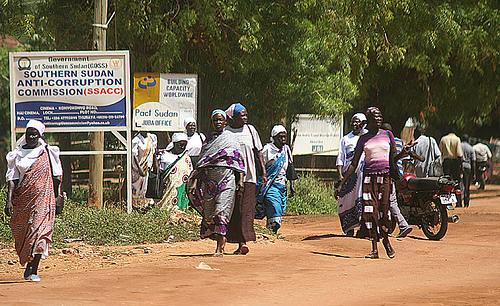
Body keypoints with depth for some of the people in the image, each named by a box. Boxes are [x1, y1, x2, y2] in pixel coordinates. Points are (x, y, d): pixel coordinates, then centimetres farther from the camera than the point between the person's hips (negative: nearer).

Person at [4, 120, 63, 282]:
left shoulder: (48, 153, 5)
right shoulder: (18, 154, 7)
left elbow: (56, 177, 10)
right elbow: (12, 179, 4)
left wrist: (59, 196, 5)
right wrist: (9, 200, -5)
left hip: (43, 197, -2)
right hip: (22, 198, 2)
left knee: (39, 230, -14)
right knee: (21, 233, 6)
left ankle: (33, 270, -13)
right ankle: (29, 264, 29)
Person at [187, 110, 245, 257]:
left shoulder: (231, 138, 6)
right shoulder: (208, 140, 16)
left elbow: (239, 160, 4)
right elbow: (201, 163, 15)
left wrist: (240, 179, -5)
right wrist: (195, 182, 6)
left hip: (227, 178, -4)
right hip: (210, 179, 4)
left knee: (221, 211, -14)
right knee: (209, 212, 1)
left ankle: (220, 247, -16)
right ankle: (220, 241, 18)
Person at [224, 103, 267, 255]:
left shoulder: (250, 130, 9)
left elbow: (259, 151, 13)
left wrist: (264, 172, 6)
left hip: (248, 176, 0)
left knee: (246, 210, -10)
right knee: (233, 210, 0)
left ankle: (243, 242, -15)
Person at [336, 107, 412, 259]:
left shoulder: (387, 134, 8)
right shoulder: (363, 139, 8)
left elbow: (394, 158, 12)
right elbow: (354, 164, 8)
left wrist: (404, 150, -10)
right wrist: (341, 184, 5)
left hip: (385, 175, 0)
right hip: (369, 176, 0)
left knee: (384, 210, -9)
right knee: (369, 211, -8)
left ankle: (385, 240, 17)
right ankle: (374, 249, -4)